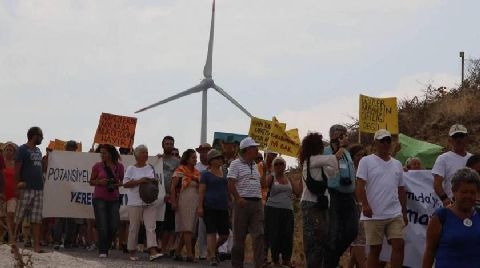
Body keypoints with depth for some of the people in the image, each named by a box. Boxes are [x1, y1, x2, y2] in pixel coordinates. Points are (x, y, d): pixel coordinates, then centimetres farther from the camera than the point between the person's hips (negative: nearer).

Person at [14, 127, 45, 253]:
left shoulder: (38, 151, 18)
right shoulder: (22, 150, -4)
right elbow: (17, 170, -9)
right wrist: (18, 186, -14)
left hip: (39, 189, 7)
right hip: (26, 189, -7)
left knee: (37, 219, 3)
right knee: (19, 218, -2)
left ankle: (36, 245, 2)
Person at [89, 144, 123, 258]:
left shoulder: (119, 166, 3)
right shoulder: (97, 166, 1)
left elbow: (123, 181, 12)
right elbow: (91, 181, 7)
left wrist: (117, 184, -9)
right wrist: (99, 182, -13)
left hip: (114, 199, 2)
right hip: (99, 198, -2)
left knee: (114, 226, 0)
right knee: (102, 226, -7)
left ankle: (106, 247, 20)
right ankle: (102, 251, -1)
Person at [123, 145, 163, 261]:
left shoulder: (151, 168, 12)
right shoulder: (131, 169, 0)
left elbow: (156, 180, 20)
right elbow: (125, 184, -6)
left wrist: (153, 181, -3)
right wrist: (139, 181, -16)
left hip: (150, 202, 3)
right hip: (135, 203, -3)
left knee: (151, 227, -7)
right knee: (134, 228, 4)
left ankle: (153, 252, -15)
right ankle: (132, 252, 16)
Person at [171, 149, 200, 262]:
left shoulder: (196, 172, 16)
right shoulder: (180, 171, -2)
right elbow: (173, 187, -7)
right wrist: (173, 202, -14)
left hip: (195, 203, 6)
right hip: (184, 203, -6)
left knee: (185, 230, 8)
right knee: (187, 229, -11)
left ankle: (177, 253, 15)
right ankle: (189, 254, -15)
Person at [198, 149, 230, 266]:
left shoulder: (224, 174, 16)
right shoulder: (206, 174, 1)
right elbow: (201, 191, -3)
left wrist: (230, 205, 19)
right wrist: (200, 207, -11)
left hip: (223, 207, 5)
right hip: (210, 207, -5)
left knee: (225, 234, 3)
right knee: (211, 232, -7)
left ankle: (212, 250, 25)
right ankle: (212, 257, -2)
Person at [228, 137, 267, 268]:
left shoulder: (255, 165, 19)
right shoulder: (236, 164, -2)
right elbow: (231, 184, -11)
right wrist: (238, 198, -22)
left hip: (257, 202, 6)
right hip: (243, 202, -6)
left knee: (259, 234, -4)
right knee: (239, 236, 1)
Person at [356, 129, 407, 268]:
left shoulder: (397, 164, 14)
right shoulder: (366, 161, -1)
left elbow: (401, 189, 18)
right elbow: (360, 186, -8)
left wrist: (404, 212, 17)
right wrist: (365, 205, -21)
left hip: (395, 214, 4)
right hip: (373, 215, -4)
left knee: (399, 245, -7)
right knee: (375, 249, 3)